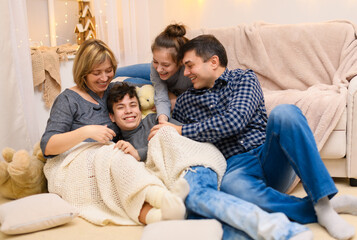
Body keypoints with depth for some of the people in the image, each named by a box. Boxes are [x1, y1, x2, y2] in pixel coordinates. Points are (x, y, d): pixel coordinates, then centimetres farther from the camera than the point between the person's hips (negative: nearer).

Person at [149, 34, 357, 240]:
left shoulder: (244, 78, 8)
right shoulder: (184, 103, 20)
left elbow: (234, 121, -10)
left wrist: (181, 130, -7)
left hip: (269, 156, 0)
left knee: (284, 112, -32)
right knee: (231, 186, -38)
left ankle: (323, 200, -32)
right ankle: (318, 211, -30)